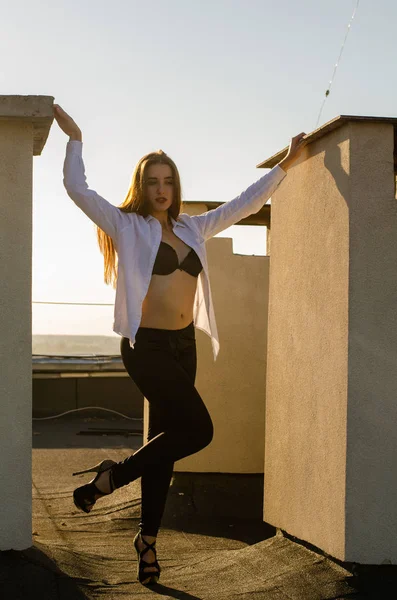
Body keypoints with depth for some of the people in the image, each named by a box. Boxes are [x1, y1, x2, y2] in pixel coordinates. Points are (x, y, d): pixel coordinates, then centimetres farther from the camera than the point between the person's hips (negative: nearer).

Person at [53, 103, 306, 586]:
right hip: (147, 345, -6)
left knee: (165, 440, 8)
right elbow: (77, 189, -9)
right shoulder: (126, 226, -1)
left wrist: (285, 165, 20)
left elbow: (245, 204, 20)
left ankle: (148, 537, 19)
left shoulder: (192, 228, 14)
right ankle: (112, 476, 1)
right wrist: (74, 139, -9)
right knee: (198, 429, -15)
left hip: (183, 346, 6)